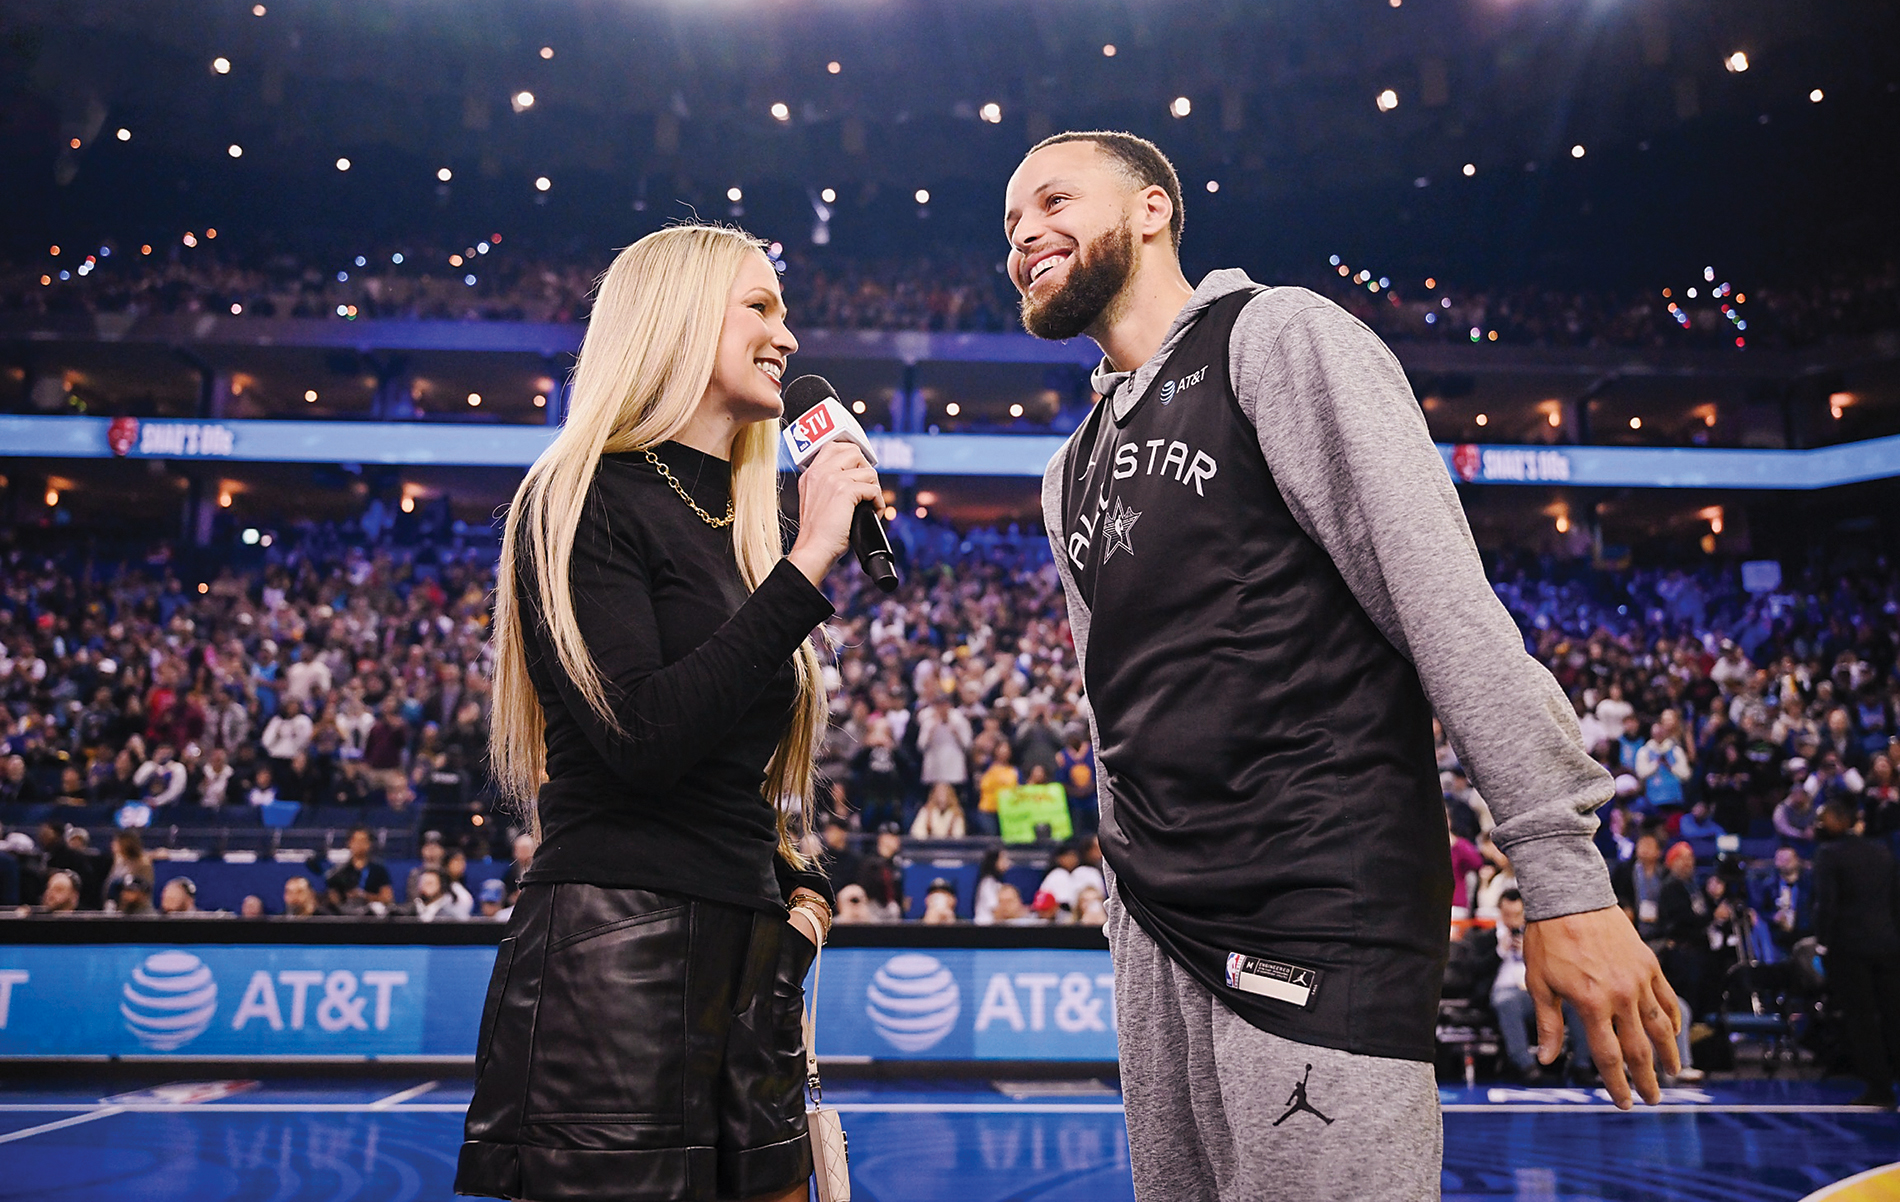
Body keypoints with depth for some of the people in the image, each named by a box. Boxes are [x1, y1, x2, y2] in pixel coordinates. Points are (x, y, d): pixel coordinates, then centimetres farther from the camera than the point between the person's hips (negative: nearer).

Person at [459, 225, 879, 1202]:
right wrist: (809, 562, -18)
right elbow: (641, 736, -20)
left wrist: (802, 885, 10)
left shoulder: (741, 526, 17)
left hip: (748, 966, 8)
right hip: (613, 966, -8)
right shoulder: (584, 500, -7)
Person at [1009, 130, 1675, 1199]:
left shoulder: (1277, 336, -4)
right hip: (1158, 931, 7)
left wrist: (1567, 879, -18)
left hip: (1326, 923, -7)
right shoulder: (1072, 475, 18)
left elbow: (1446, 599, -13)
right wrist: (1142, 894, 18)